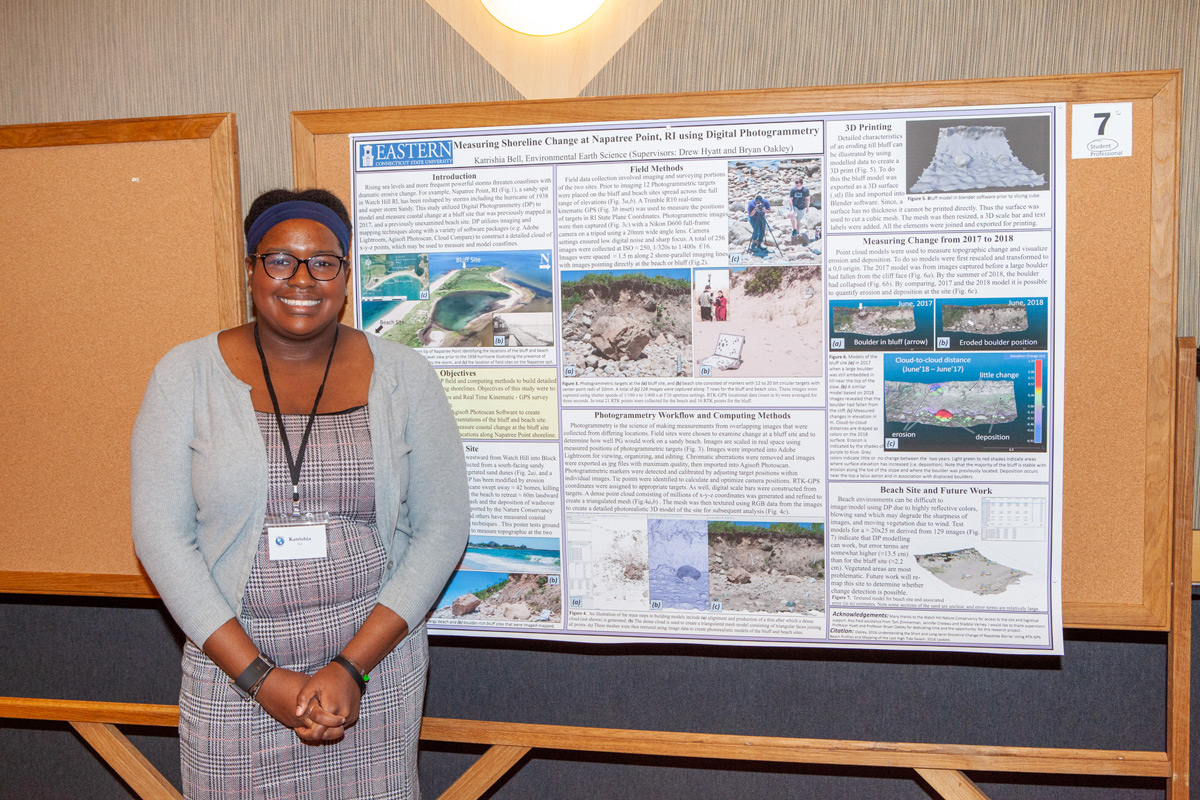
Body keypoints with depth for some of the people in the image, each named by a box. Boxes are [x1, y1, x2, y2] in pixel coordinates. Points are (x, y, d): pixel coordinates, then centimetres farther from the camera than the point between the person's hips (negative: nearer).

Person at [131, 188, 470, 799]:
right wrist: (261, 677, -12)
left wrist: (352, 666, -12)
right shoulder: (187, 374, -2)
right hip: (232, 669, 0)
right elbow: (160, 532, -5)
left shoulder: (401, 376, -1)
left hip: (378, 663, 0)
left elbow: (441, 528, -3)